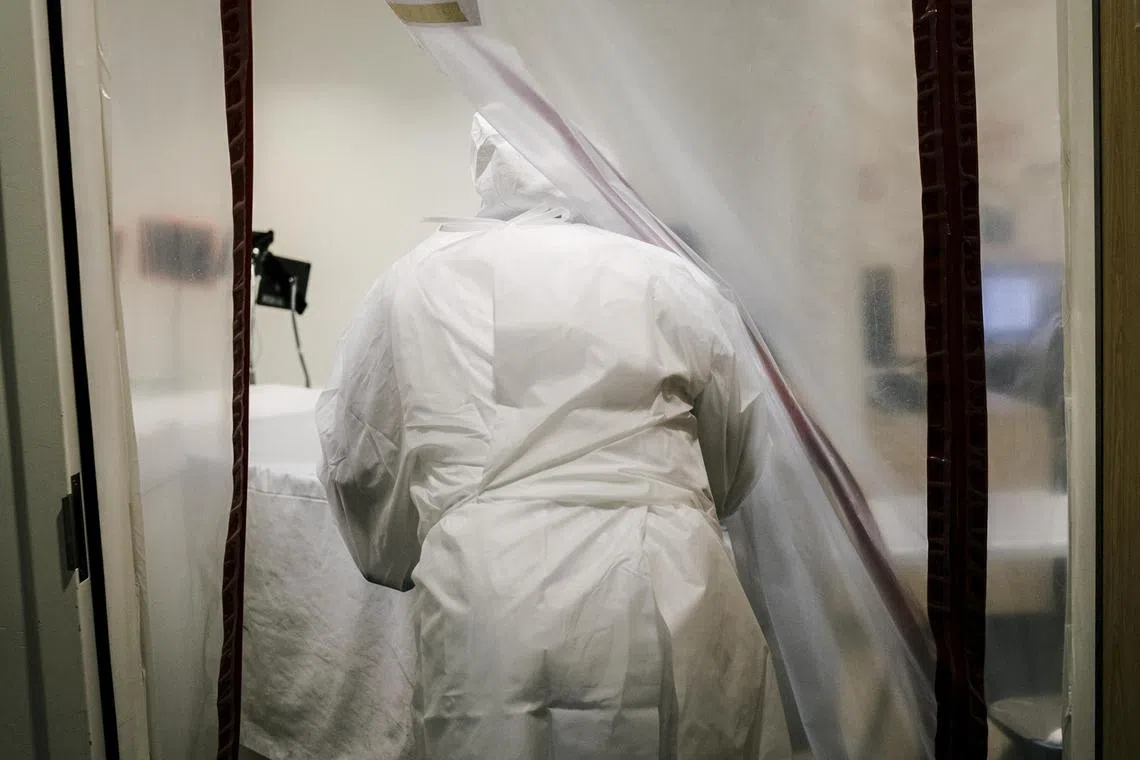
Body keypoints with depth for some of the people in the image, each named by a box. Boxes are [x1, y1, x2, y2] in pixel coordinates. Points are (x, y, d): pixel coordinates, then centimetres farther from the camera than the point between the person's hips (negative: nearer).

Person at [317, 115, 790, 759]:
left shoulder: (418, 279, 10)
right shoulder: (672, 278, 9)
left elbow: (356, 459, 16)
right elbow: (740, 458, 18)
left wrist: (401, 564, 33)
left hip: (488, 612, 0)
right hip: (673, 602, 2)